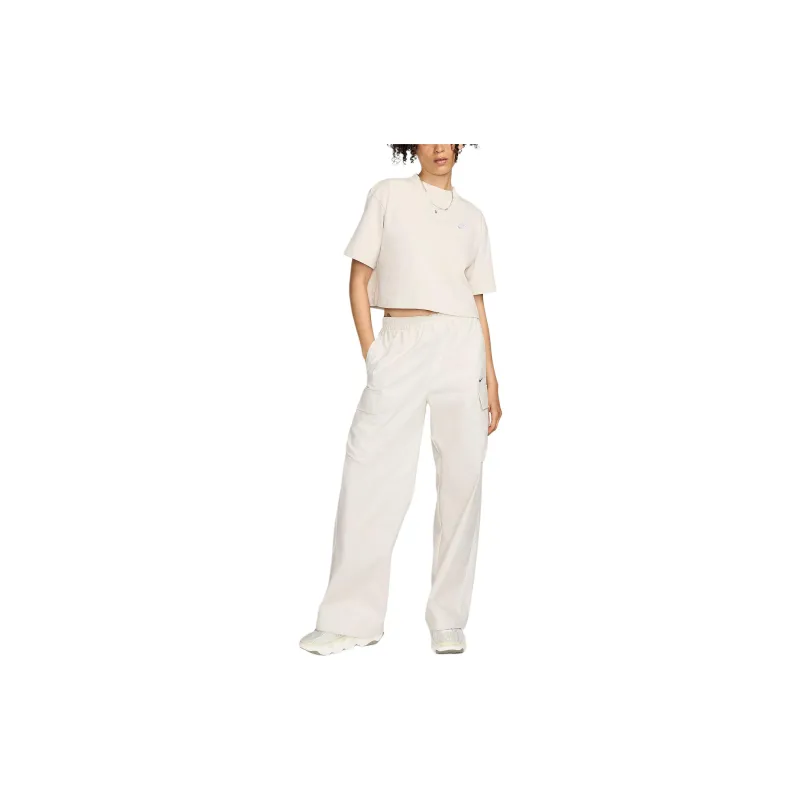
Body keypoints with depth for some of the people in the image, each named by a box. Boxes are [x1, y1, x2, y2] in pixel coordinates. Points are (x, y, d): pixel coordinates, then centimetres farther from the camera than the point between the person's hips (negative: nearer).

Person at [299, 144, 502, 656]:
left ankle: (448, 620, 10)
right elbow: (360, 277, 6)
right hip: (400, 347, -2)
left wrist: (491, 382, 8)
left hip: (463, 348, 2)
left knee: (462, 479, 0)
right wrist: (370, 351, -4)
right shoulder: (388, 195, 10)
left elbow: (478, 302, 14)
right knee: (370, 474, -8)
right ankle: (353, 618, 2)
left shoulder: (473, 216, 16)